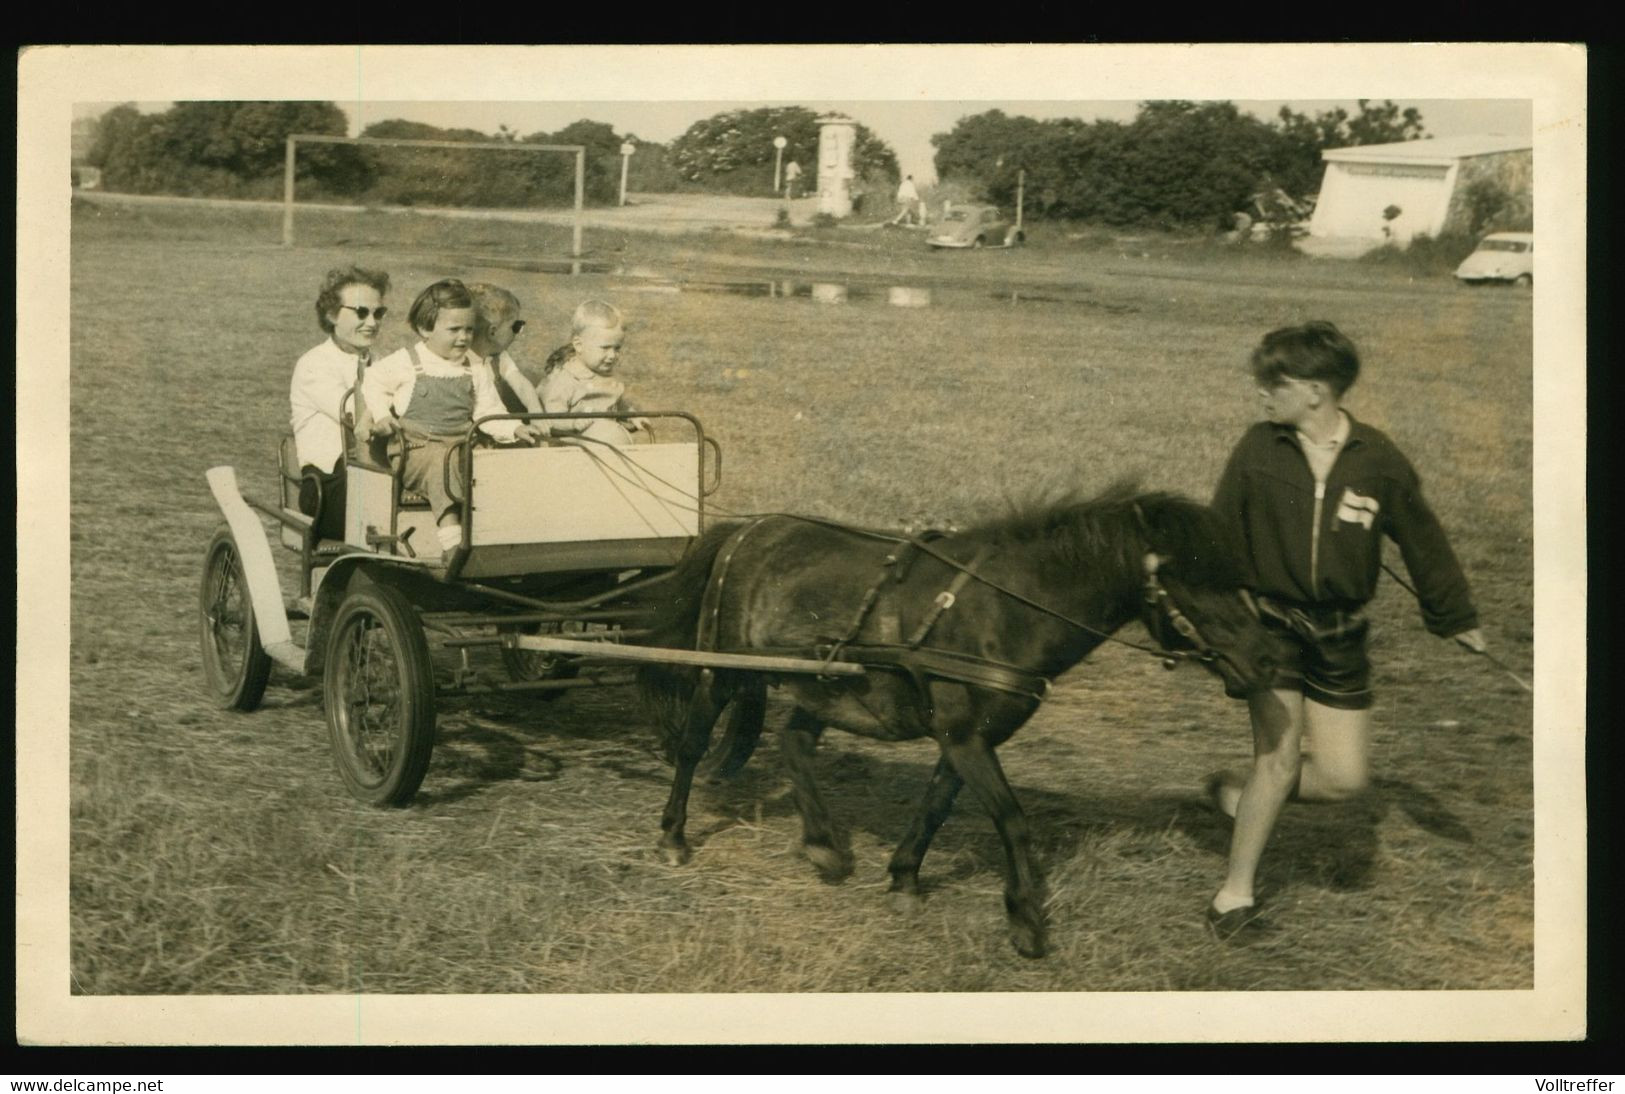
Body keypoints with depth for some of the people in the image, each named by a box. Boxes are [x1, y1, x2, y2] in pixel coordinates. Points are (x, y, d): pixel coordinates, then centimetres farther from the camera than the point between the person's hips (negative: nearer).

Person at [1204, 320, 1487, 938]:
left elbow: (1423, 543, 5)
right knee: (1281, 758, -7)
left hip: (1340, 636, 2)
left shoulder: (1378, 460, -6)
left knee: (1344, 777, 1)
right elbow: (1219, 536, 2)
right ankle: (1236, 891, 8)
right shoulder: (1258, 450, -6)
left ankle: (1238, 793, 26)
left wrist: (1456, 620, 12)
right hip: (1269, 621, -2)